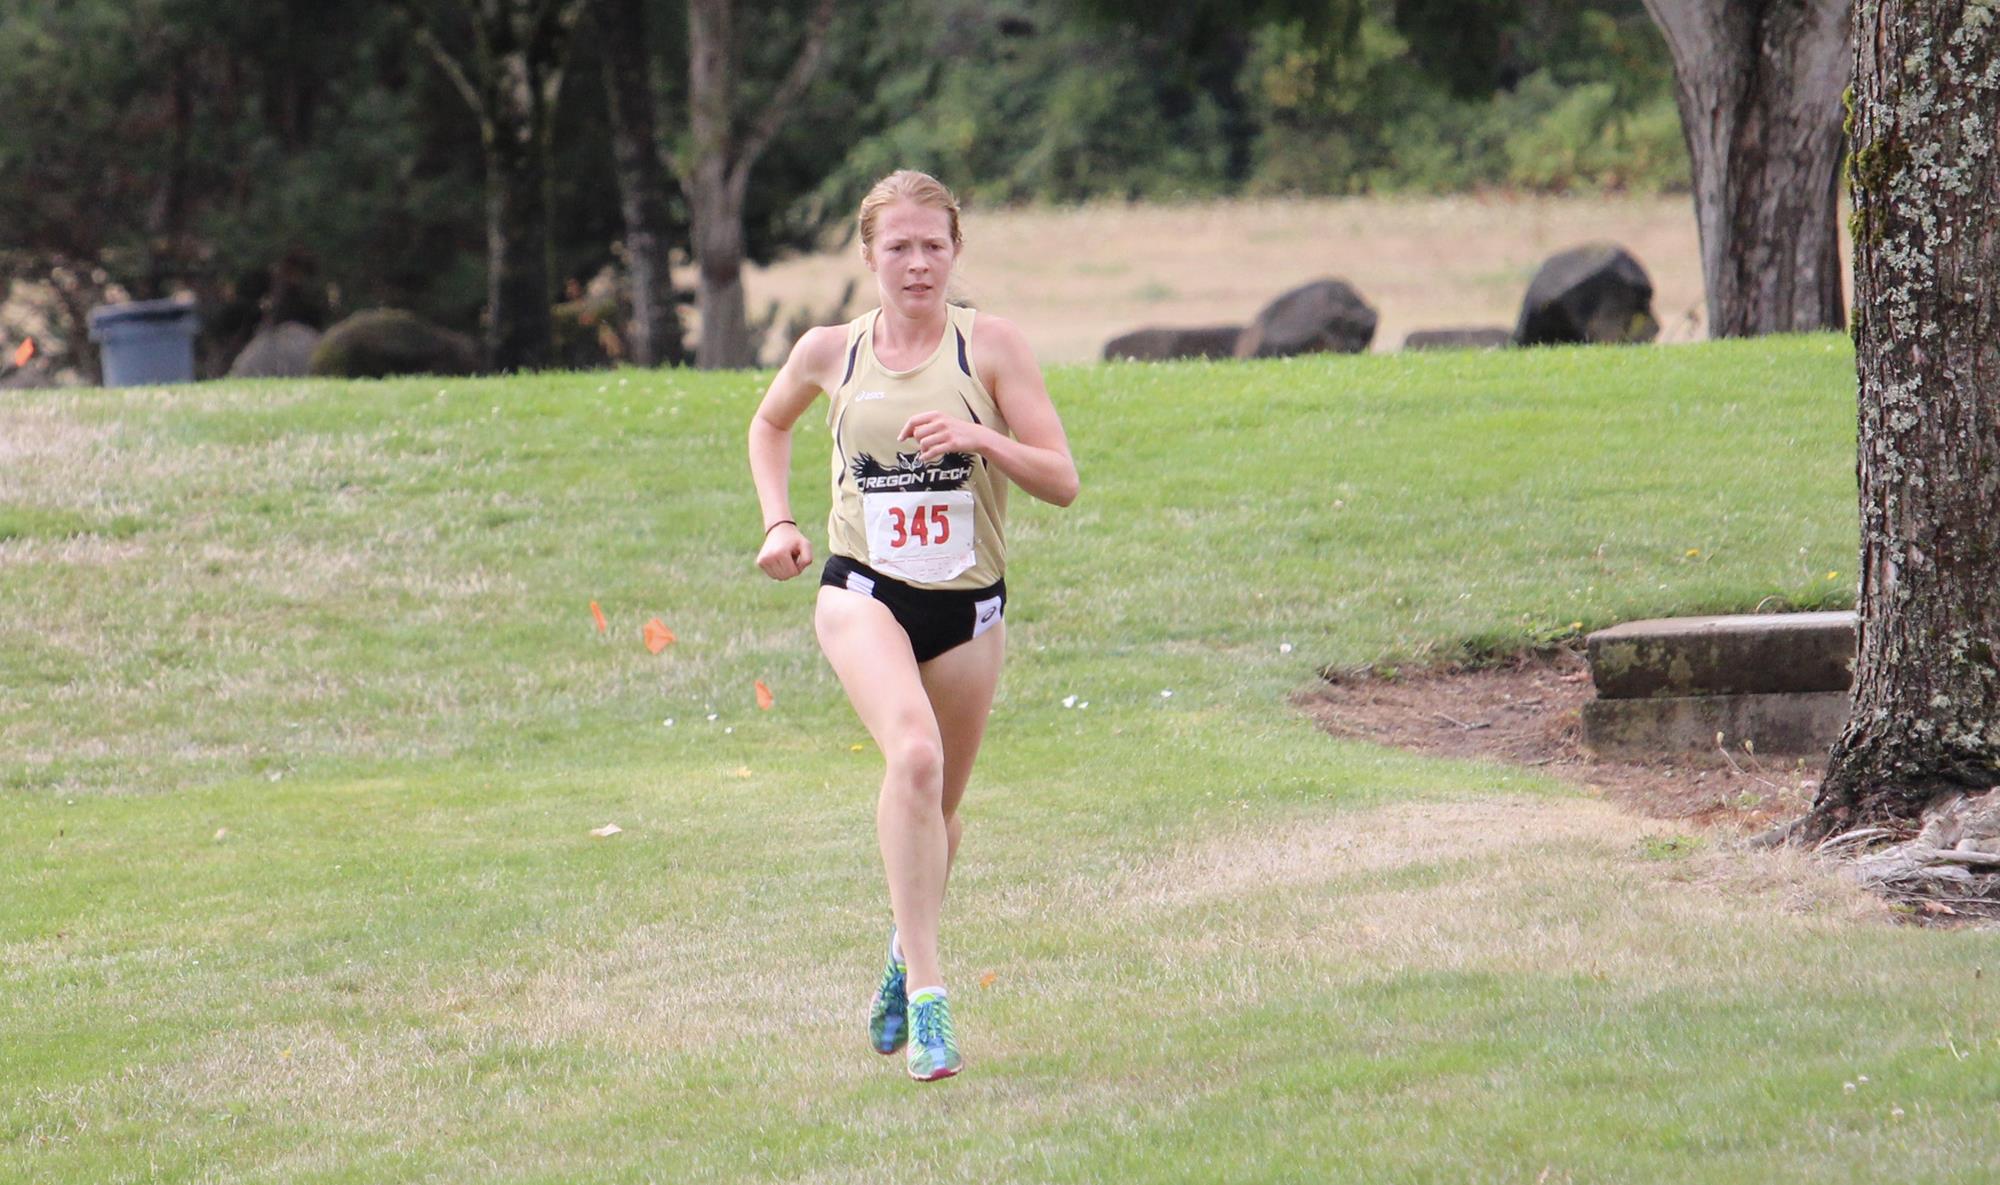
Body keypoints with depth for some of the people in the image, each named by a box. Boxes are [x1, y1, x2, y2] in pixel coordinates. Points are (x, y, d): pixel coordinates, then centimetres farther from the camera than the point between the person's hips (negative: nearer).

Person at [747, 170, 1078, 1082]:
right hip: (864, 593, -1)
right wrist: (778, 522, 8)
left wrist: (979, 438, -23)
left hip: (969, 606, 1)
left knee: (938, 806, 16)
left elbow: (1061, 481, -7)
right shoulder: (830, 352, 0)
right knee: (914, 756, -29)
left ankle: (907, 952, 48)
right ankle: (925, 994, -29)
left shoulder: (990, 346, -5)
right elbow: (770, 425, 23)